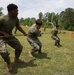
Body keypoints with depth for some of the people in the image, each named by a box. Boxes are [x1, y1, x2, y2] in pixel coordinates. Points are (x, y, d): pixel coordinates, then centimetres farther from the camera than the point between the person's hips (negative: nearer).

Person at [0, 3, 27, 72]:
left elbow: (18, 27, 11)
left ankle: (16, 59, 34)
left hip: (10, 36, 6)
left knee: (19, 47, 5)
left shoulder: (16, 19, -9)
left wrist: (24, 33, 16)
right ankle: (8, 63, 5)